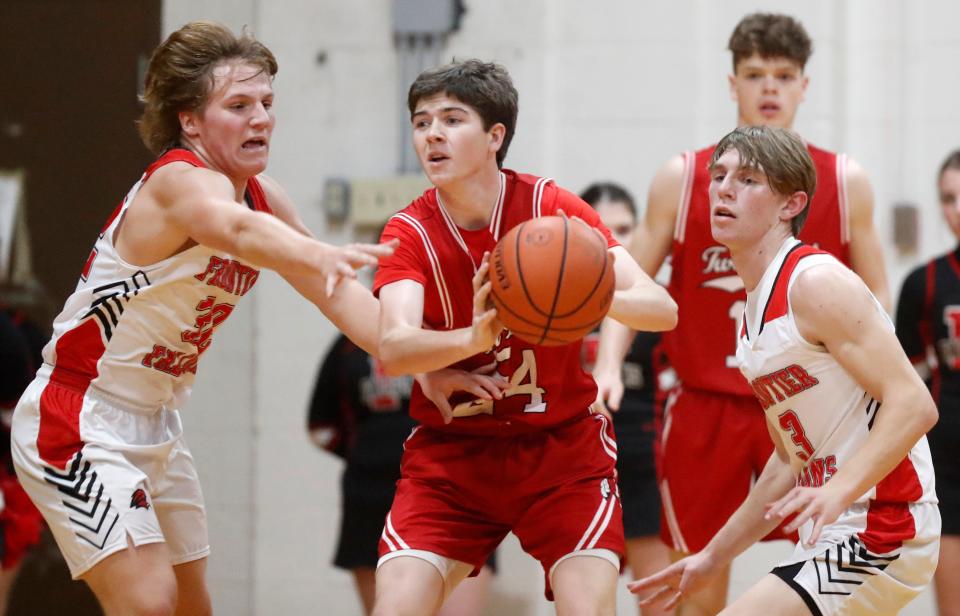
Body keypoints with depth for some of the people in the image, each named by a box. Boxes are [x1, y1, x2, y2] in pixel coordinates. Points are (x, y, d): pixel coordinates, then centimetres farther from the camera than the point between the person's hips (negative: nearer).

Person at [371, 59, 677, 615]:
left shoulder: (554, 209, -10)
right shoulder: (410, 233, -8)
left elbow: (663, 310, -18)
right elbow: (391, 350, -26)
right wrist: (473, 338, -47)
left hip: (562, 448, -1)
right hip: (449, 453, 1)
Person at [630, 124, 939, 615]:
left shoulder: (818, 283, -14)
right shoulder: (753, 313, 15)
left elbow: (914, 404, -22)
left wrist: (838, 491, -35)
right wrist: (713, 557, 24)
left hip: (879, 533, -10)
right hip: (833, 535, 10)